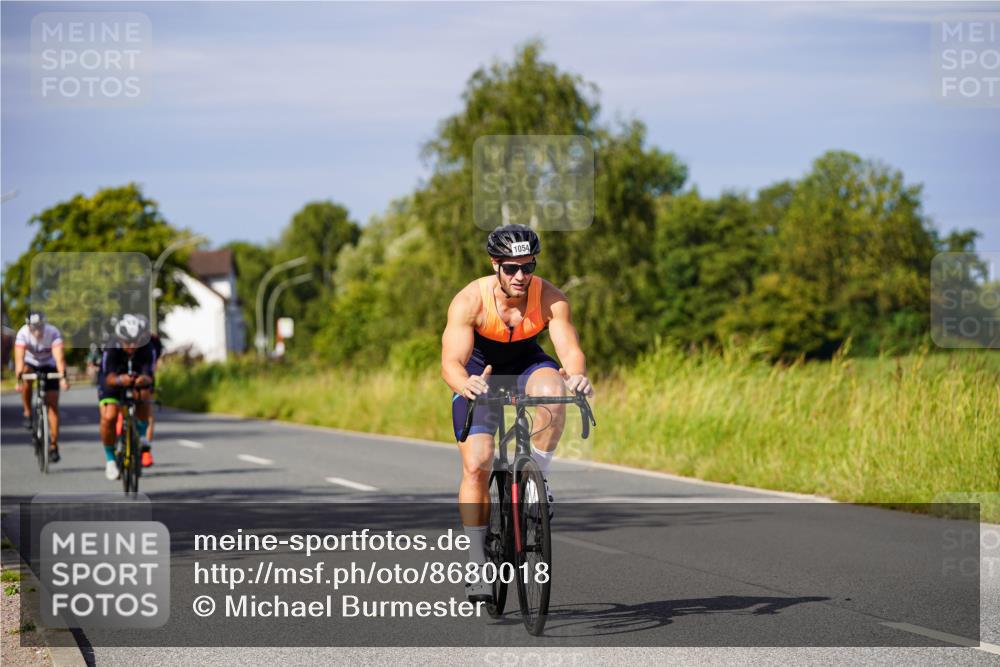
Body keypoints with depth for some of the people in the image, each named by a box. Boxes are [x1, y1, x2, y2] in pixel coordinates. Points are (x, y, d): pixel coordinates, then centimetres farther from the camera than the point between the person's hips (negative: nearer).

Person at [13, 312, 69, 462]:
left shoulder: (53, 333, -30)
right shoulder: (23, 334, -28)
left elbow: (59, 356, -40)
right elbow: (19, 358, -38)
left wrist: (63, 377, -55)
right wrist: (18, 378, -52)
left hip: (49, 366, -1)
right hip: (31, 364, 1)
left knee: (52, 404, -8)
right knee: (25, 374, -35)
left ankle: (54, 446, -2)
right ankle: (27, 413, -16)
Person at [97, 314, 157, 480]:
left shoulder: (148, 350, -26)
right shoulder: (111, 350, -31)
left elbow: (149, 376, -34)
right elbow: (109, 378, -39)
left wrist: (145, 379, -59)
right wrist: (120, 380, -63)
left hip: (137, 381, 2)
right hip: (113, 384, -2)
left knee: (144, 393, -32)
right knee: (108, 417, -25)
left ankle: (141, 436, -5)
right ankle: (110, 459, -1)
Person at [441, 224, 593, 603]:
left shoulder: (550, 299, -24)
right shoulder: (469, 301, -29)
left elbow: (570, 350, -31)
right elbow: (451, 361, -35)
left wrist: (576, 374, -54)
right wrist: (465, 384, -58)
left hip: (528, 364, 1)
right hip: (479, 372, -1)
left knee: (551, 392, -36)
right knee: (476, 467, -14)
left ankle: (538, 475, -14)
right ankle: (477, 563, -5)